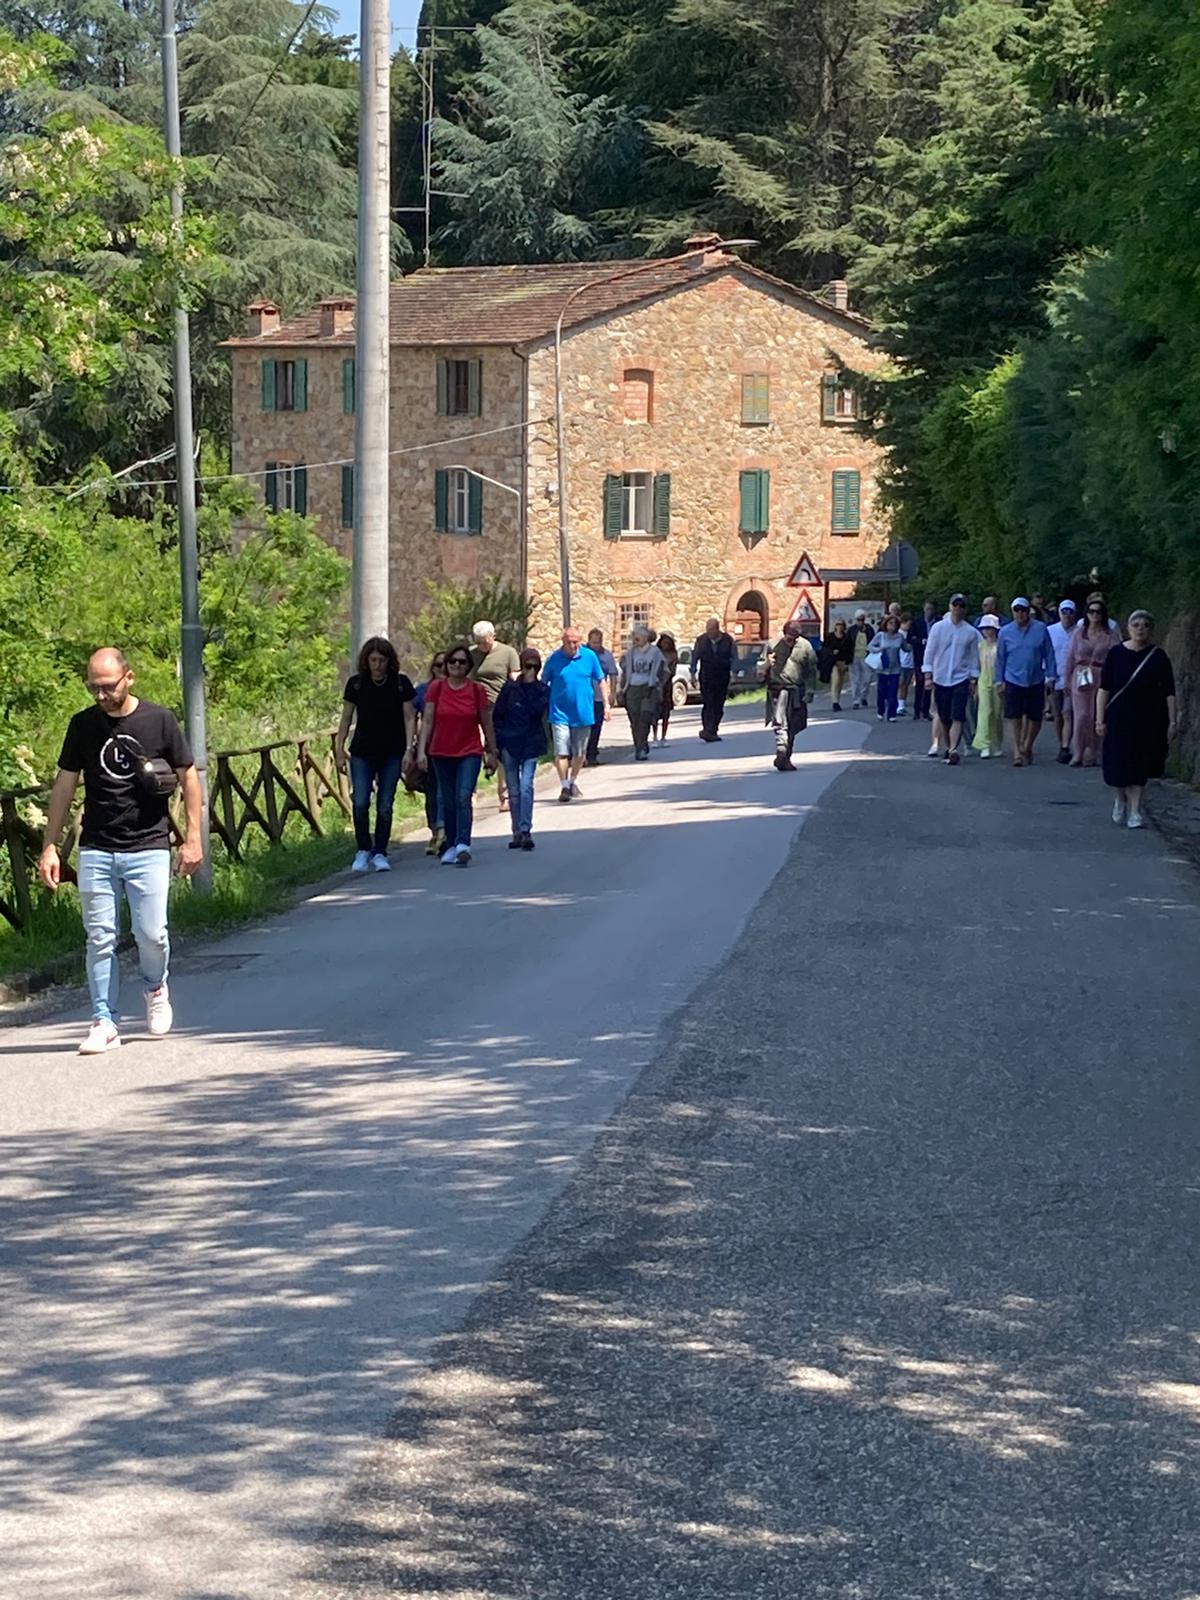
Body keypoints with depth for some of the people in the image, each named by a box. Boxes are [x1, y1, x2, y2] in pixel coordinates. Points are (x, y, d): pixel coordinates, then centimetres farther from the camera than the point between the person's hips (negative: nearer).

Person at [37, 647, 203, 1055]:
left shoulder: (159, 720, -2)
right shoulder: (83, 726, 5)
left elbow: (188, 778, 5)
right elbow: (64, 787, 10)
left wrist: (193, 837, 1)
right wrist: (50, 846, 6)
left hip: (148, 848, -2)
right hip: (95, 851, 2)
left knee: (151, 933, -7)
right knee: (100, 938, 0)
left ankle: (156, 988, 25)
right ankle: (104, 1023, 7)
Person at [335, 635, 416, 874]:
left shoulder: (401, 684, -2)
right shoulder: (356, 684, 0)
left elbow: (409, 718, 0)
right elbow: (346, 719, 6)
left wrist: (409, 749, -9)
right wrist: (340, 751, 3)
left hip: (392, 754, 0)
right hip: (362, 753, 0)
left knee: (385, 805, 1)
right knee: (360, 803, -10)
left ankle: (380, 853, 12)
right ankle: (362, 851, 7)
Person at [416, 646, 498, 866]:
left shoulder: (477, 690, -1)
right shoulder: (436, 688, 0)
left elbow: (487, 724, 7)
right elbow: (427, 721, -1)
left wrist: (491, 753, 10)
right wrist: (421, 750, -10)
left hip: (470, 753, -2)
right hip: (442, 754, 2)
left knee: (464, 797, -17)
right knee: (448, 801, 9)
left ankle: (463, 844, -25)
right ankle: (451, 846, 19)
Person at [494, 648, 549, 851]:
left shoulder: (542, 690, 3)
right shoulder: (510, 688, 4)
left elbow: (538, 711, -15)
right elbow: (497, 715, 7)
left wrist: (531, 685, -13)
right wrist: (497, 743, 0)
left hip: (531, 745, -2)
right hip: (510, 743, 2)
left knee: (526, 786, -16)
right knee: (514, 790, 6)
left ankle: (525, 830, -20)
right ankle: (517, 833, 14)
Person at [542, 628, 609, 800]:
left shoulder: (589, 656, -1)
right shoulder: (555, 659, -4)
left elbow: (601, 681, 8)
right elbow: (544, 684, 6)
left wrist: (606, 705, 4)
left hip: (583, 713, 2)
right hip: (560, 713, -2)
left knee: (580, 752, 12)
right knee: (561, 752, -8)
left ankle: (573, 782, 32)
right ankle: (564, 786, 1)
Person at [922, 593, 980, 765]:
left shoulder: (971, 632, 3)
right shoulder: (938, 628, 2)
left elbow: (974, 658, 8)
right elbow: (929, 653, 3)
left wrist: (973, 680, 4)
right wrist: (928, 676, -3)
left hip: (961, 680, -1)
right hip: (940, 679, 1)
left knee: (957, 718, -14)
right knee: (944, 718, 8)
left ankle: (953, 750, -23)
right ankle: (949, 748, 24)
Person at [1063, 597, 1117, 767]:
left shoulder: (1110, 636, 4)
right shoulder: (1078, 633, 10)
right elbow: (1071, 657, 13)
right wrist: (1067, 680, 11)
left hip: (1101, 678, -1)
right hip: (1080, 677, 1)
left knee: (1097, 717, 0)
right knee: (1081, 715, -7)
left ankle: (1091, 755, 9)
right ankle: (1077, 754, -2)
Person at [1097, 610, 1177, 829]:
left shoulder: (1158, 657, -2)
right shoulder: (1116, 654, -3)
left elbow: (1169, 693, 0)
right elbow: (1104, 689, -1)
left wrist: (1173, 721, -5)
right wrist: (1100, 719, -5)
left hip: (1149, 721, 0)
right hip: (1120, 719, 0)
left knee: (1141, 767, 2)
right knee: (1118, 765, 2)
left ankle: (1134, 810, 11)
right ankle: (1121, 799, 30)